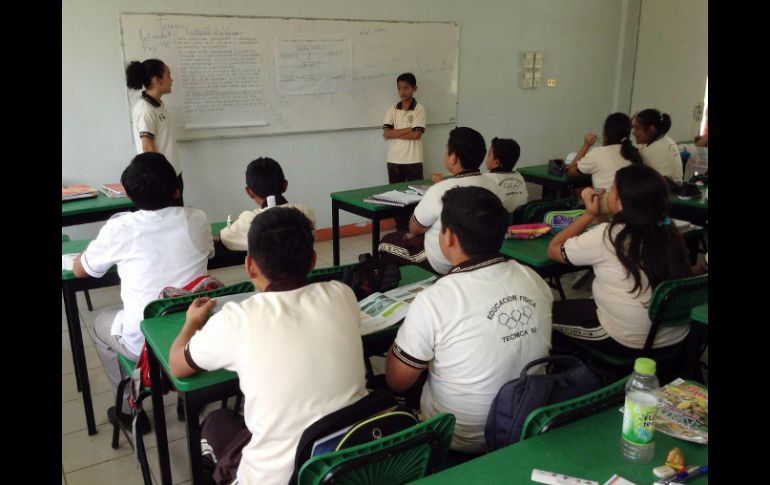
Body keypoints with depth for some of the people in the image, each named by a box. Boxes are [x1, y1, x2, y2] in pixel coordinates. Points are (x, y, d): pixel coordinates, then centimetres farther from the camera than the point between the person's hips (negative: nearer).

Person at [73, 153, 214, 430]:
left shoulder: (119, 228, -13)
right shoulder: (197, 220, -7)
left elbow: (79, 270, 4)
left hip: (144, 342, -2)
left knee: (99, 327, 29)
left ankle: (130, 409, 34)